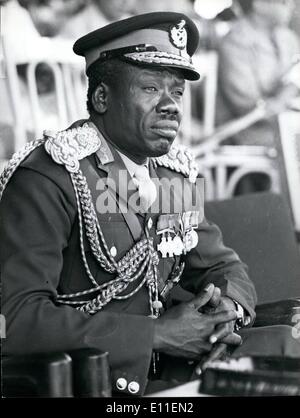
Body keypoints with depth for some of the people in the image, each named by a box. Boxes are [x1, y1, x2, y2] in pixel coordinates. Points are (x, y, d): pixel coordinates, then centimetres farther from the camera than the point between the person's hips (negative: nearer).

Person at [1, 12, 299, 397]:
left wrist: (226, 308, -7)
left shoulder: (178, 173, 8)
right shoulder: (48, 176, -15)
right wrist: (158, 333, -23)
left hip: (159, 372, 7)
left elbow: (222, 268, 19)